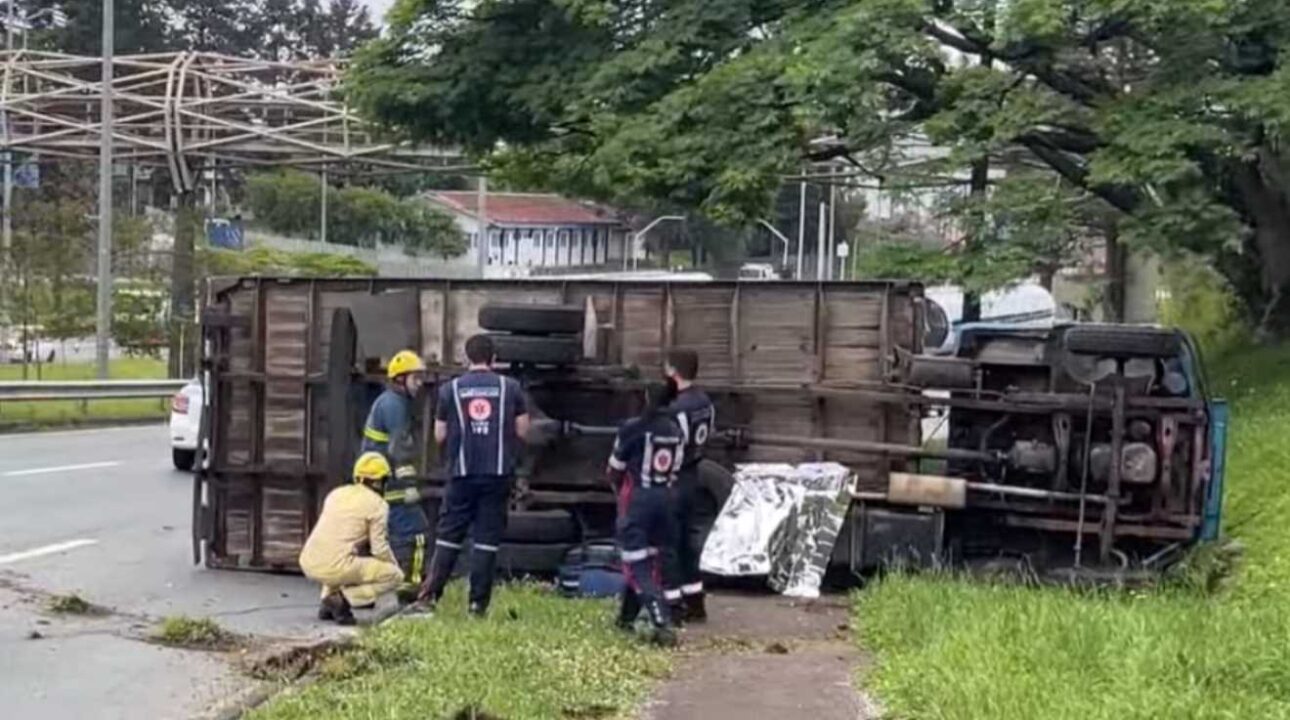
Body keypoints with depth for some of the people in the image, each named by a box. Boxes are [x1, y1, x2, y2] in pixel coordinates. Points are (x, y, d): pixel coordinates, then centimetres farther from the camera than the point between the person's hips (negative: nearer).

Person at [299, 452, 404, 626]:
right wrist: (395, 564, 18)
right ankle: (343, 598, -9)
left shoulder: (335, 494, 19)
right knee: (394, 575, 8)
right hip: (336, 567, -7)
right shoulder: (377, 504, 0)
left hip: (308, 564, 7)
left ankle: (328, 600, 16)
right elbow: (379, 549, -2)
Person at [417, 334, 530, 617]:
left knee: (449, 533, 8)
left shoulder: (450, 389, 2)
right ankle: (478, 602, 2)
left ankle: (431, 593, 3)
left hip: (462, 472, 0)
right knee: (487, 537, 3)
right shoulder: (510, 387, 3)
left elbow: (439, 436, 4)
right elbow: (522, 430, 4)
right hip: (498, 472, 0)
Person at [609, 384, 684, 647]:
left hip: (636, 499, -6)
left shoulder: (634, 428, -11)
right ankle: (627, 616, 33)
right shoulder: (677, 431, 3)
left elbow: (615, 470, -1)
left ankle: (663, 624, -18)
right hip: (665, 499, 6)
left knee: (637, 565, -4)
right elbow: (676, 469, 4)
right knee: (649, 559, 19)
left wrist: (622, 490, 19)